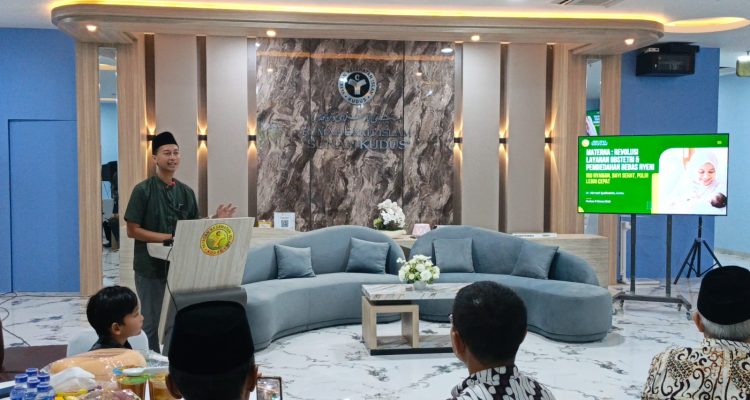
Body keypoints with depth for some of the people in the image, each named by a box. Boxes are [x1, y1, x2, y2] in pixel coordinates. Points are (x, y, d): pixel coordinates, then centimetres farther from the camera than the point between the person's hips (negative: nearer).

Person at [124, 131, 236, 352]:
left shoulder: (186, 192, 7)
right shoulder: (143, 190, -8)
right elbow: (132, 231, -11)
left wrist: (215, 219, -7)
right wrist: (167, 238, -19)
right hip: (150, 266, -5)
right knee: (151, 322, 6)